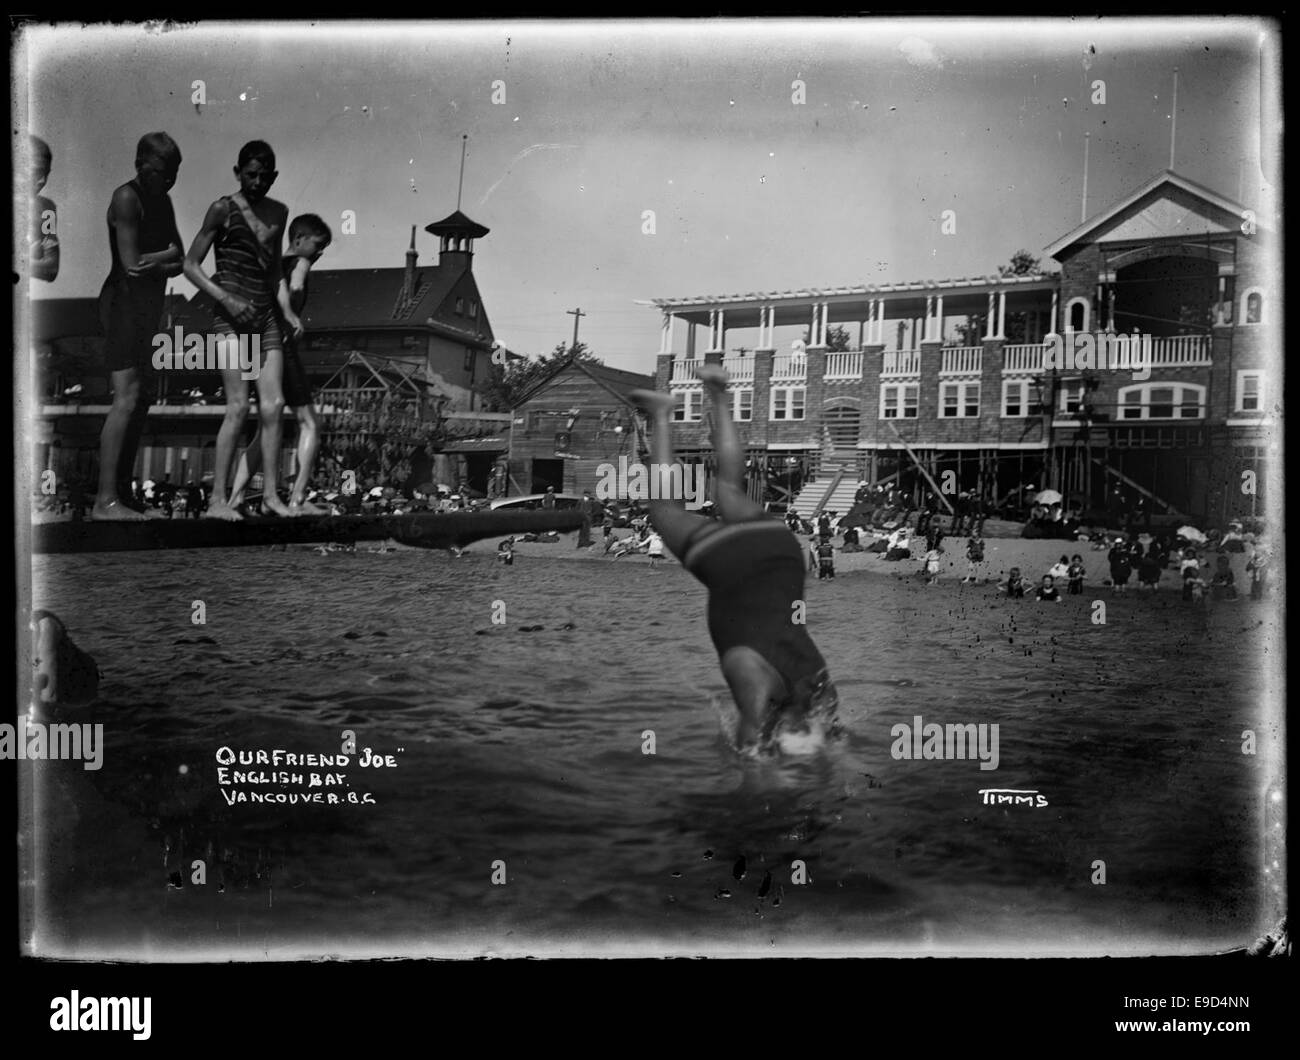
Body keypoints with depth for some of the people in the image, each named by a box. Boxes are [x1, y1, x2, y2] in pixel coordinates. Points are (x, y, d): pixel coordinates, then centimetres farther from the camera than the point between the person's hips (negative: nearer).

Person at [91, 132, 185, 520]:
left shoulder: (162, 201, 16)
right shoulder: (127, 198, -12)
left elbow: (179, 262, 7)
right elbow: (131, 263, -20)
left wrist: (158, 261, -14)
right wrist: (168, 256, -4)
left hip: (147, 304, 10)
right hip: (124, 302, -10)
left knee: (143, 398, 9)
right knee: (126, 398, -15)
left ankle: (122, 492, 14)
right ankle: (105, 500, -17)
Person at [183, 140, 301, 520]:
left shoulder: (278, 212, 16)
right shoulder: (223, 209, -2)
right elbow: (190, 265, -3)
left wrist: (288, 310, 10)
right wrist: (226, 299, -15)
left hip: (266, 317, 6)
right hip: (230, 317, -6)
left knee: (274, 405, -1)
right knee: (239, 406, -13)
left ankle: (271, 495, 4)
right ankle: (218, 500, -10)